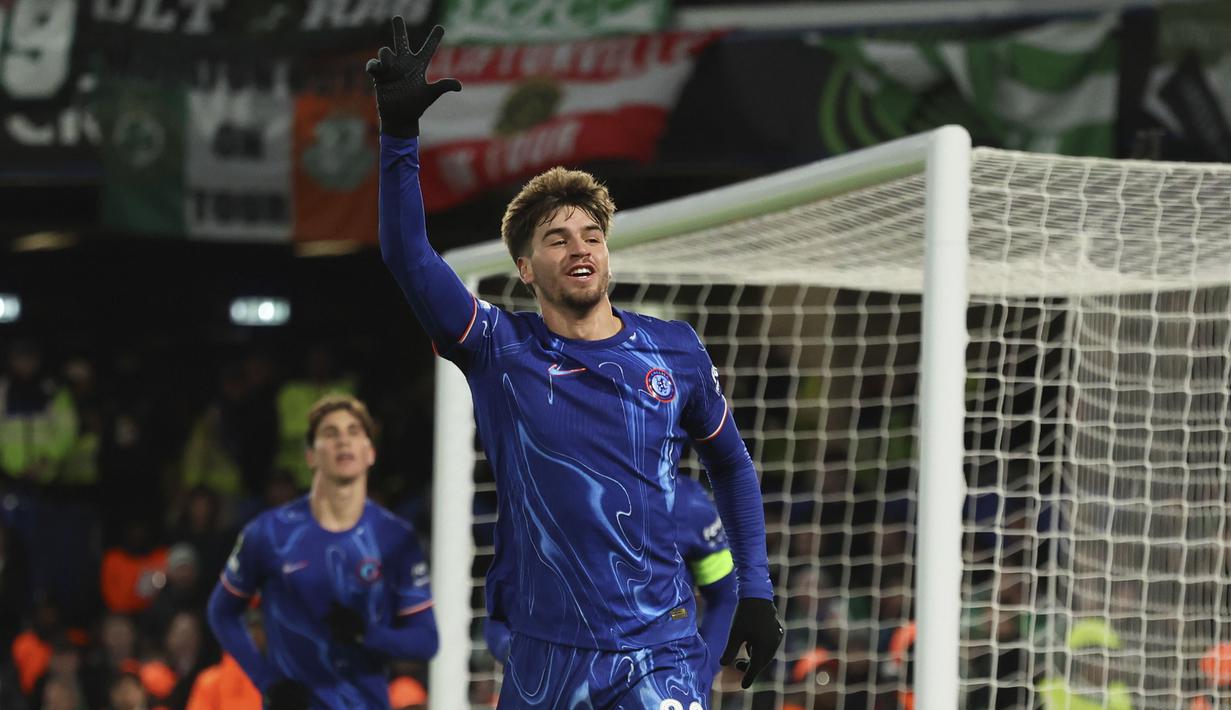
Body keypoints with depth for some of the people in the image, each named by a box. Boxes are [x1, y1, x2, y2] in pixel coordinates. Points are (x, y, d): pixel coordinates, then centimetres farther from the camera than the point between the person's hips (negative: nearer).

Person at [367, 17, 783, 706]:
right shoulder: (500, 351, 0)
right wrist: (401, 132, -23)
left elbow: (732, 464, 20)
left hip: (660, 649, 0)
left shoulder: (675, 350, 6)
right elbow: (409, 256, -12)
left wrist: (757, 591, 13)